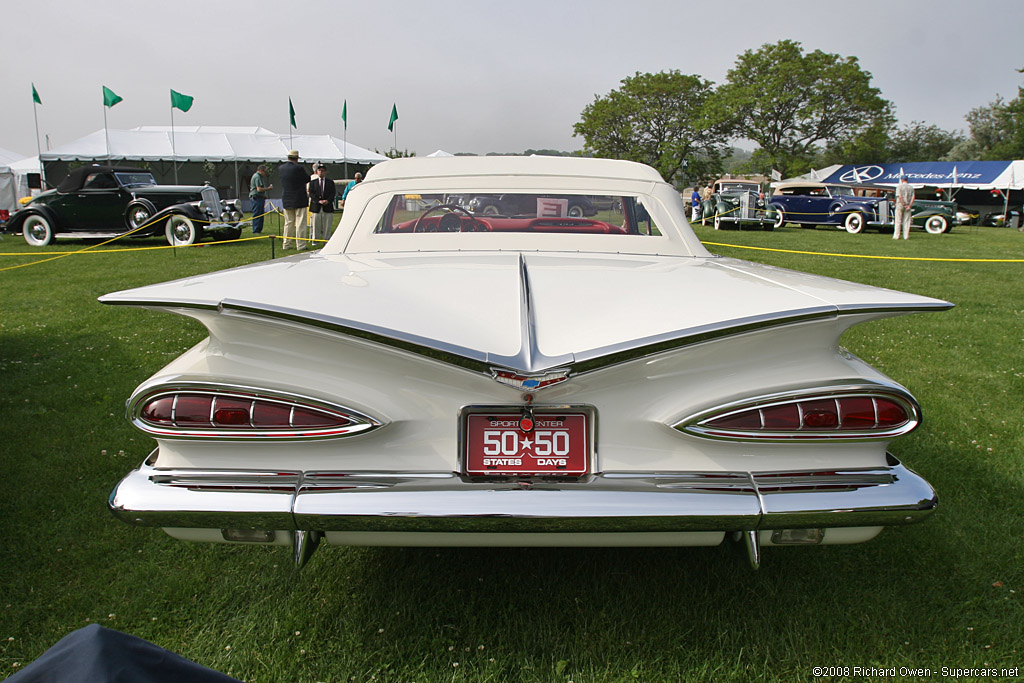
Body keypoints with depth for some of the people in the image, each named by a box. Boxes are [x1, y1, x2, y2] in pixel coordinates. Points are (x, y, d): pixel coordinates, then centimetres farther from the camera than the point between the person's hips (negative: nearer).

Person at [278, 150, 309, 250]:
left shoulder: (280, 168, 3)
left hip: (286, 200, 6)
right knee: (300, 223, 0)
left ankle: (286, 244, 17)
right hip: (299, 200, -6)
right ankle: (300, 245, -1)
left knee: (288, 223, 14)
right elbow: (307, 179, -3)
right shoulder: (298, 168, -15)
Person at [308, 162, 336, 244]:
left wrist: (327, 201, -14)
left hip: (327, 207, 0)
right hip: (316, 206, 0)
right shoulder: (313, 182, 9)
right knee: (316, 225, 2)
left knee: (327, 226, 1)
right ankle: (315, 240, 9)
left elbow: (332, 193, 3)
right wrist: (319, 201, -14)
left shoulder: (330, 182, 10)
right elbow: (311, 193, 1)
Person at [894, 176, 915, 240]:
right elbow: (913, 197, -2)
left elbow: (899, 197, -14)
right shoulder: (911, 187, 8)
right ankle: (906, 236, 4)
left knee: (898, 221, 0)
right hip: (908, 205, 3)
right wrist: (909, 206, -8)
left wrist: (904, 205, -12)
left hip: (900, 205, -3)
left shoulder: (899, 186, -4)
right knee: (907, 221, 6)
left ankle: (896, 236, -2)